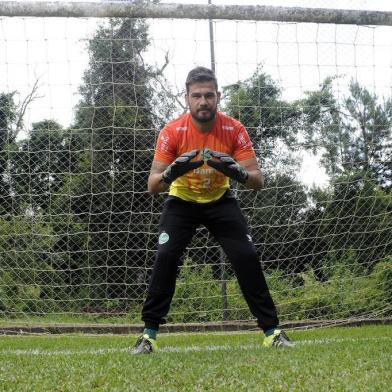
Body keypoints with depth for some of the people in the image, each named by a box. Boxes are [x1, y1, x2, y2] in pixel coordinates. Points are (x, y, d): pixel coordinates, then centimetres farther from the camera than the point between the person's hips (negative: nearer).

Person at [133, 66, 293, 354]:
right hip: (181, 202, -1)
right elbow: (153, 186, -21)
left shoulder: (234, 129, -20)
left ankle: (272, 330, 1)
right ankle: (149, 333, -8)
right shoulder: (172, 132, -22)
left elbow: (258, 182, -20)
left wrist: (238, 172, -43)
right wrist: (171, 173, -44)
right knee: (166, 257, -20)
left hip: (220, 201, 1)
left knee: (248, 257, -13)